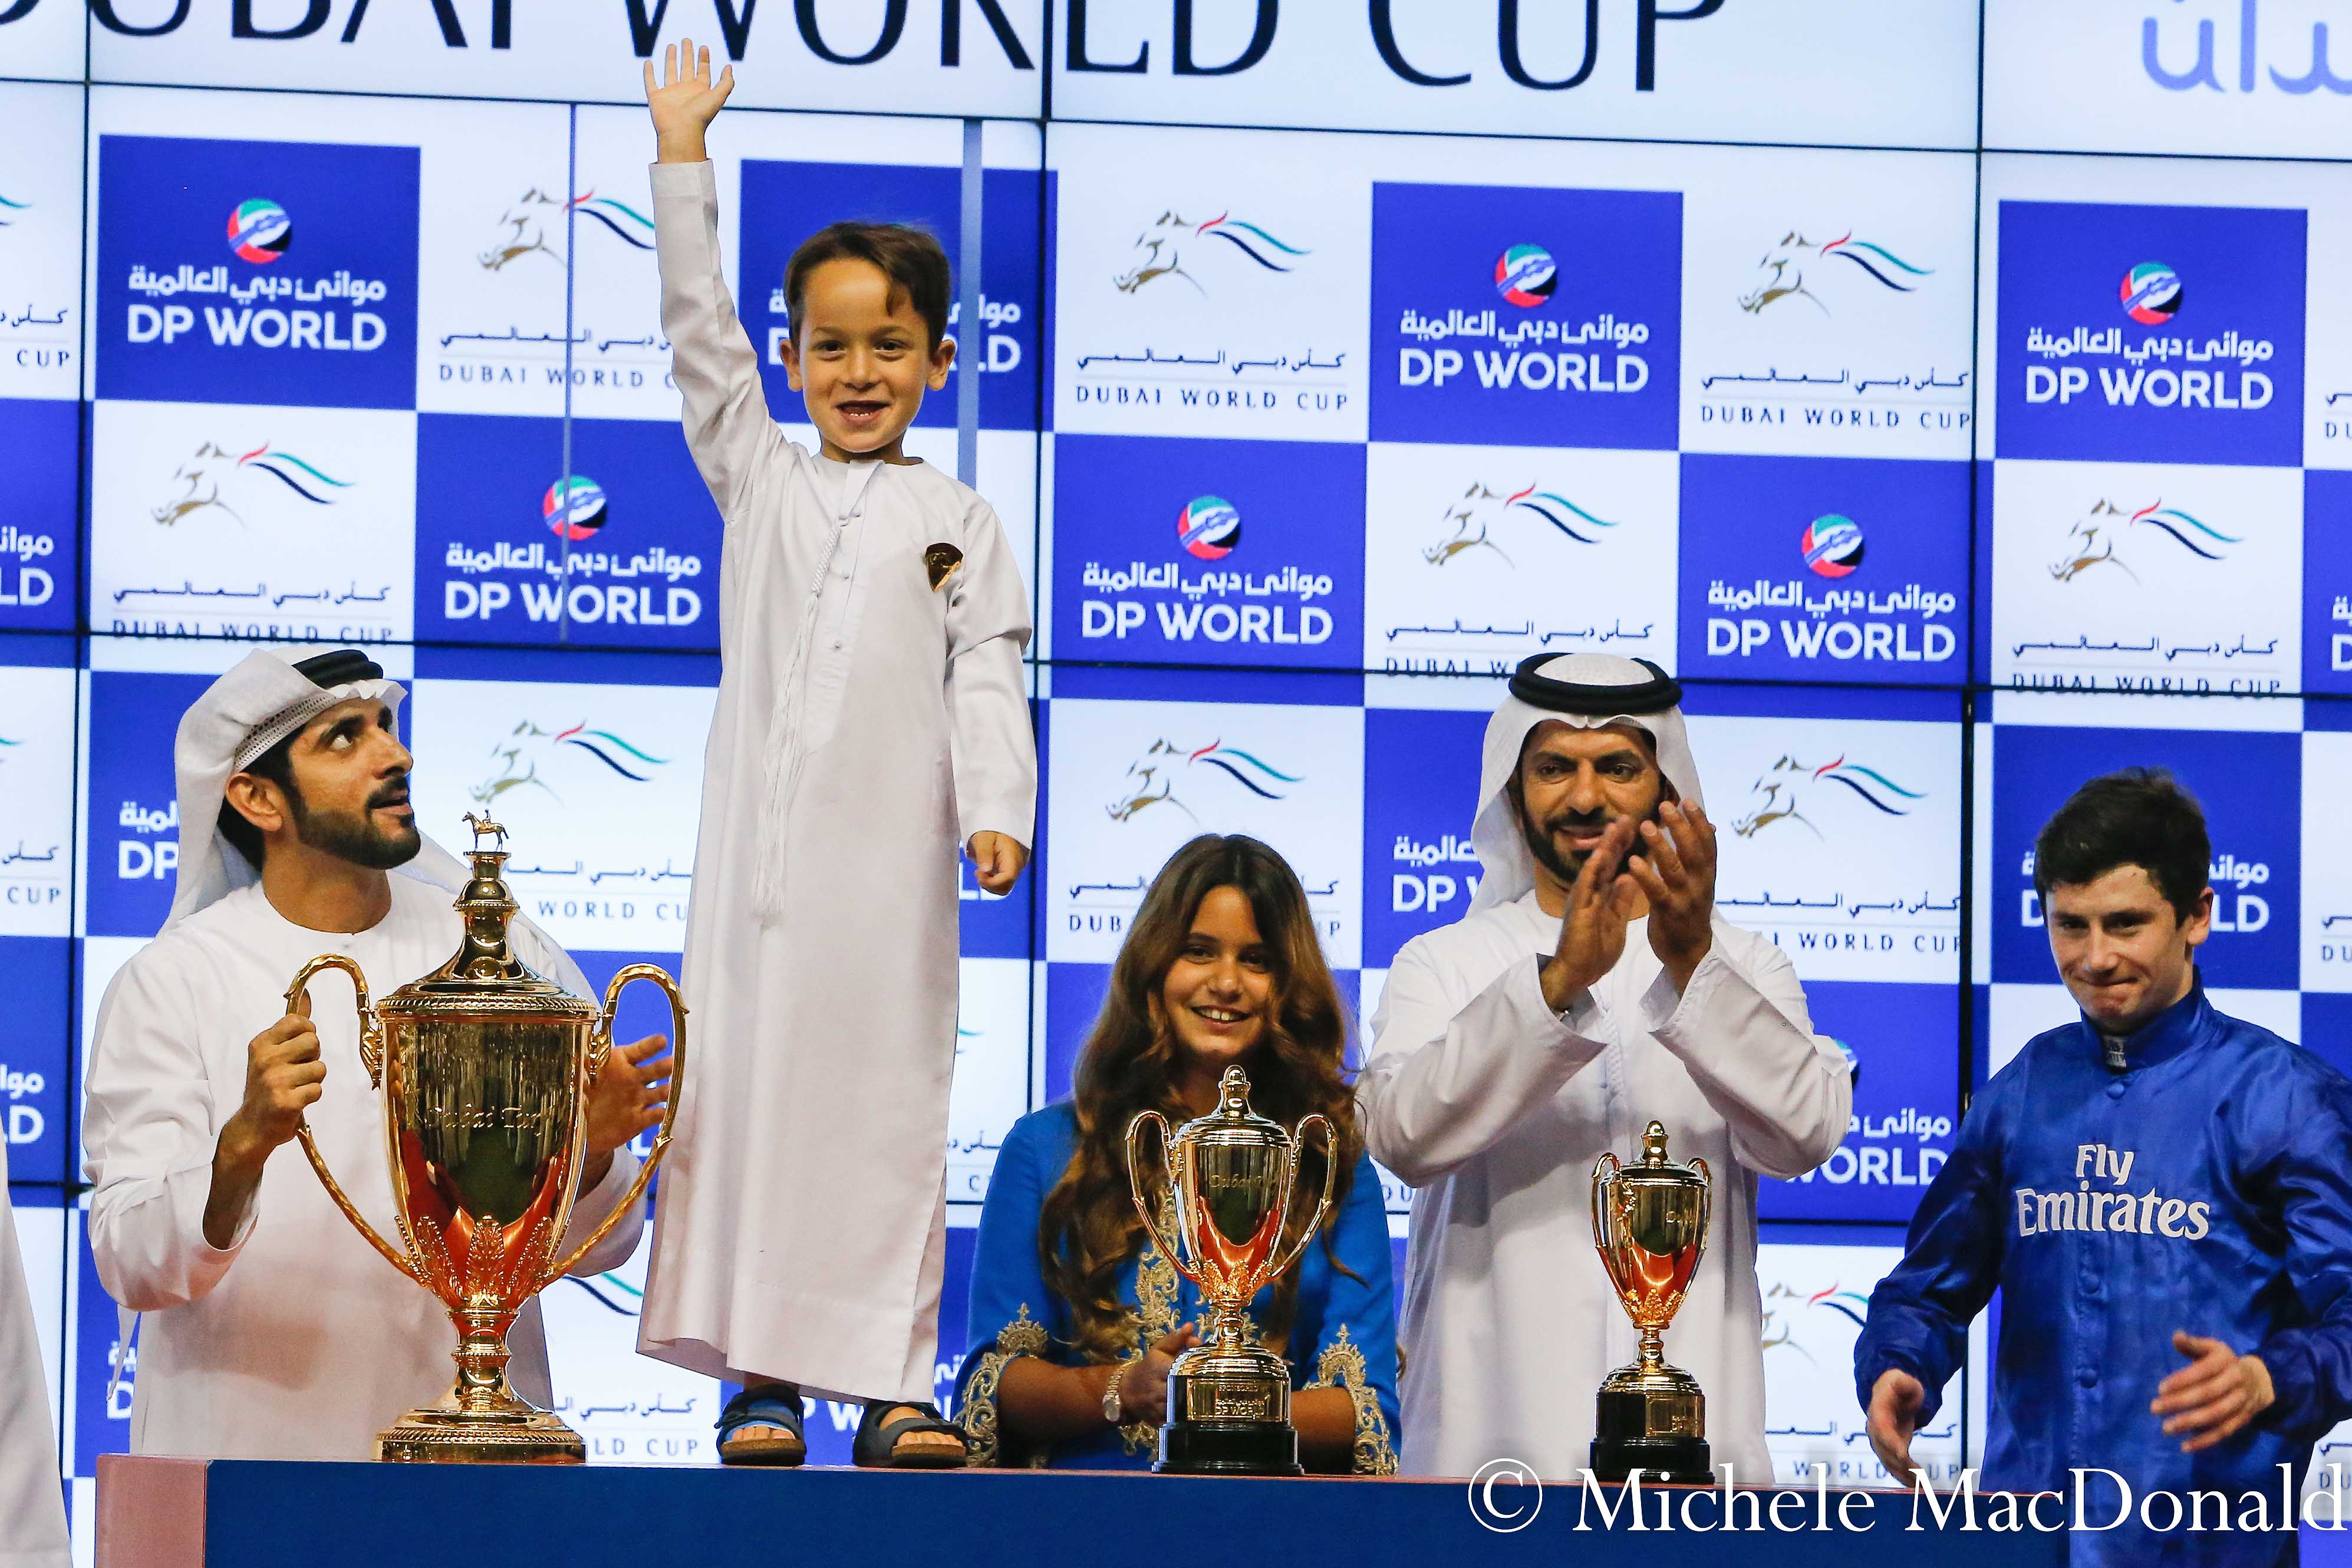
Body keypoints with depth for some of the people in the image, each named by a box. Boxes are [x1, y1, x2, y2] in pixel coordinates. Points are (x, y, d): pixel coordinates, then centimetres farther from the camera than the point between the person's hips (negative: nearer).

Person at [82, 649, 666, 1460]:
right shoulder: (172, 981, 2)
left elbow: (593, 1246, 11)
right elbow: (129, 1264, -8)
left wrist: (588, 1153, -11)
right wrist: (244, 1145, -25)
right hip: (247, 1441, -2)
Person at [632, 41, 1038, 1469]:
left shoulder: (960, 522, 10)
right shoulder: (762, 483, 14)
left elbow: (988, 672, 3)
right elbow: (699, 330, 10)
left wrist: (997, 811, -11)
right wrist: (683, 158, 6)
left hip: (892, 852, -1)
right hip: (760, 842, 1)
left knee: (892, 1097, -1)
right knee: (748, 1083, 0)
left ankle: (889, 1381, 2)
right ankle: (758, 1373, 5)